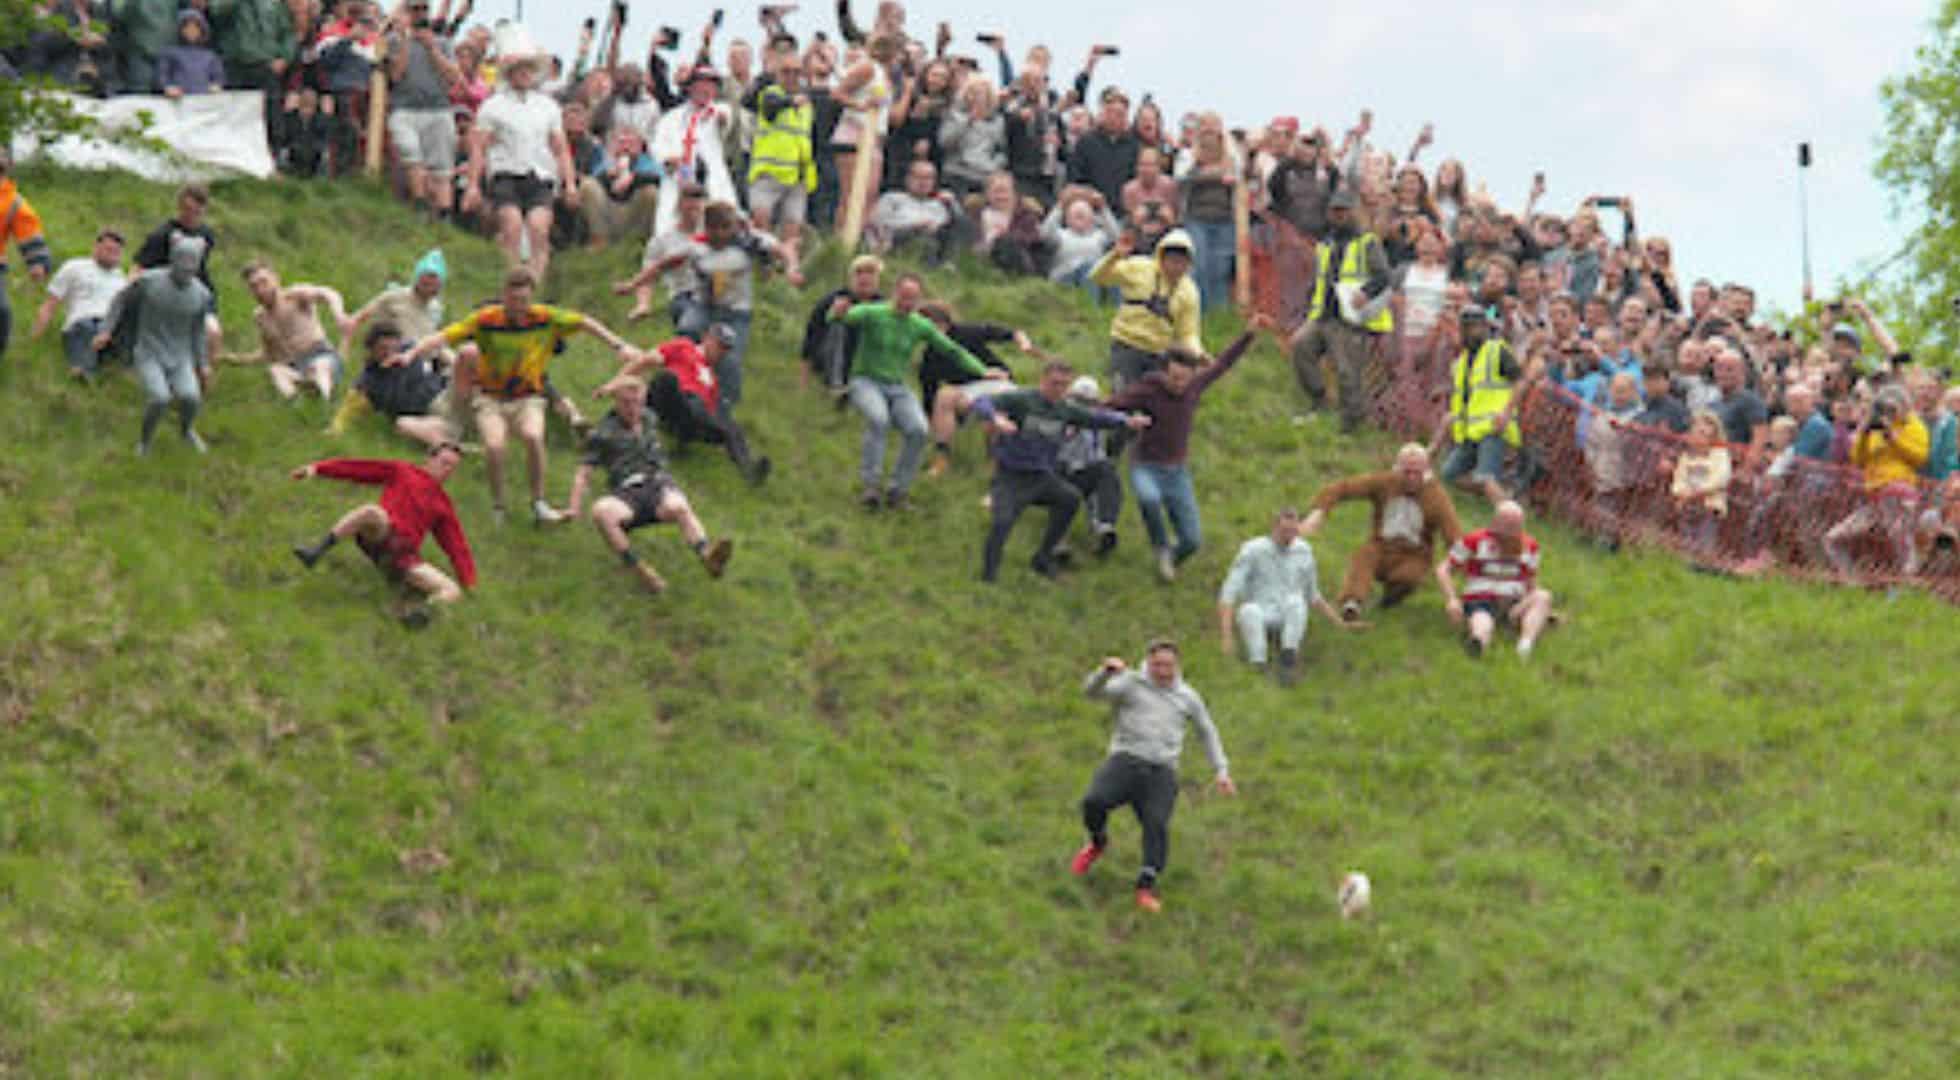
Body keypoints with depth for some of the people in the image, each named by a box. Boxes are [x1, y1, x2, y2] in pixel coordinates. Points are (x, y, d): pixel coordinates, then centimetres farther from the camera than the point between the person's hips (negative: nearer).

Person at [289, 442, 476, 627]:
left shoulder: (443, 505, 26)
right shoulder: (402, 472, 20)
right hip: (379, 535, -3)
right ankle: (316, 552, -37)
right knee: (372, 511, -37)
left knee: (452, 591, -19)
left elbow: (457, 545, 19)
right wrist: (317, 468, 0)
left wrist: (470, 583, 5)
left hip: (405, 555, 3)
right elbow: (360, 468, 11)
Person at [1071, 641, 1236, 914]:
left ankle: (1147, 885, -26)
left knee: (1157, 823, -24)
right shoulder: (1131, 684, 8)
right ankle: (1098, 842, 6)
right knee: (1094, 802, -26)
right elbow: (1092, 691, -8)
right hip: (1125, 760, -1)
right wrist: (1105, 673, -31)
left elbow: (1207, 732, 31)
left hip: (1161, 772, 1)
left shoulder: (1187, 696, 18)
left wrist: (1221, 771, 24)